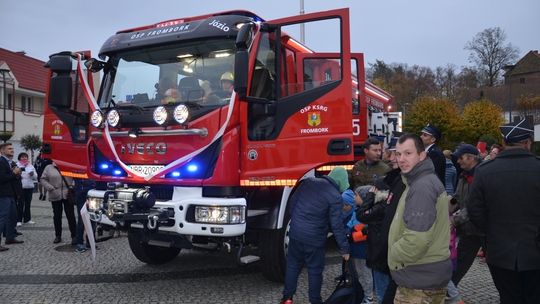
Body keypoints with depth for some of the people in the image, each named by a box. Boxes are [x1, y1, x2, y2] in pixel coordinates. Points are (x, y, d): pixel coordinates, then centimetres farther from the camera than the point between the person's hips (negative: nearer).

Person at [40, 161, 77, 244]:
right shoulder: (48, 168, 7)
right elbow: (43, 179, 5)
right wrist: (50, 188, -9)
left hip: (68, 195, -1)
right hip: (55, 196, 2)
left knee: (71, 216, -2)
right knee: (57, 216, 11)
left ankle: (74, 236, 3)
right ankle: (58, 236, 22)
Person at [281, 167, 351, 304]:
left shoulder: (309, 181, 2)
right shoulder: (335, 197, -12)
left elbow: (292, 201, 10)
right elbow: (337, 225, -11)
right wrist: (344, 248, -2)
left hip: (295, 232, 5)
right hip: (314, 239, -5)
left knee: (293, 264, 18)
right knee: (315, 270, 12)